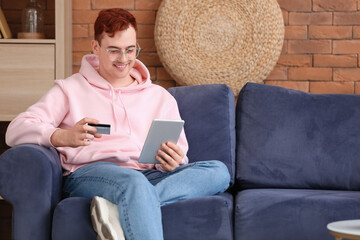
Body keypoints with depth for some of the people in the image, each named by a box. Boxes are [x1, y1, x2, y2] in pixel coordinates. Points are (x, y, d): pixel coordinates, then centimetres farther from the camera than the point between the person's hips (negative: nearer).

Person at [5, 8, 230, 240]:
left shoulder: (160, 97, 26)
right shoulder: (70, 90, 18)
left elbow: (179, 156, 18)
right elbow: (16, 130, 5)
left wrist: (172, 162, -9)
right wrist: (64, 137, -16)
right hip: (89, 173, -4)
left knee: (218, 170, -25)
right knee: (134, 183, -40)